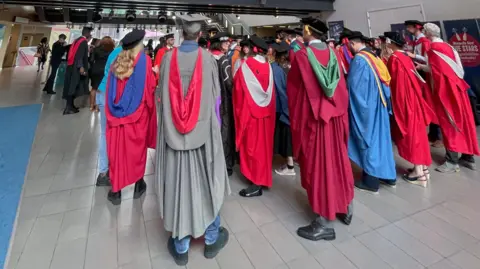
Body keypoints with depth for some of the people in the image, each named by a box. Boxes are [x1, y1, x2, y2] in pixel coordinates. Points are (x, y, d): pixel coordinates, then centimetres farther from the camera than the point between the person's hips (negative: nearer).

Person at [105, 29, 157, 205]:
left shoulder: (117, 62, 6)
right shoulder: (144, 60, -7)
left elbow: (110, 90, 9)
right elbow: (150, 88, -11)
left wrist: (110, 110, 16)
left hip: (116, 113, 3)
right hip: (137, 113, -3)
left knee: (117, 149, 8)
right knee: (137, 149, 9)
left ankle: (116, 190, 16)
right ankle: (138, 185, 23)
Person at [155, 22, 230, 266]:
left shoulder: (169, 58, -2)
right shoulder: (208, 58, -5)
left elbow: (162, 95, 5)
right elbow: (215, 97, -1)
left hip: (173, 131, 1)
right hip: (203, 130, -1)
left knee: (178, 183, 9)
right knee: (208, 181, 14)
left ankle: (180, 246, 23)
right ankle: (211, 238, 29)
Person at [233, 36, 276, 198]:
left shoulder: (246, 66, -10)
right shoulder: (268, 66, 3)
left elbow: (239, 88, -7)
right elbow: (270, 91, 5)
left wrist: (240, 109, 4)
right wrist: (269, 107, 14)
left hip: (250, 110, -5)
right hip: (266, 111, 5)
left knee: (252, 145, 0)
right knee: (263, 144, 15)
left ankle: (256, 184, 4)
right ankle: (263, 177, 27)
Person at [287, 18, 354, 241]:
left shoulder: (302, 56, -12)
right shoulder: (333, 53, 4)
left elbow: (293, 89, -7)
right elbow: (341, 87, 8)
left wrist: (296, 119, 7)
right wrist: (339, 109, 18)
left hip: (312, 118, -6)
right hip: (335, 116, 6)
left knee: (318, 165, 1)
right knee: (337, 160, 17)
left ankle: (324, 223, 11)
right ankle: (345, 208, 33)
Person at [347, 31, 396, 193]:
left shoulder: (359, 59, -13)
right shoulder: (374, 57, 12)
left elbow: (353, 85, -18)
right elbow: (383, 80, 14)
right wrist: (378, 97, 19)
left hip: (365, 106, -8)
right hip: (379, 104, 8)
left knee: (368, 139, -1)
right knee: (380, 138, 14)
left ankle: (371, 181, 9)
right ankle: (389, 176, 26)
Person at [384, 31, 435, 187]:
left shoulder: (394, 58, -13)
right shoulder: (406, 57, 10)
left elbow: (392, 82, -12)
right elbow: (413, 79, 14)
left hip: (403, 100, -8)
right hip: (413, 97, 8)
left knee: (410, 133, -2)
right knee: (416, 130, 13)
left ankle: (419, 172, 5)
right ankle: (422, 167, 22)